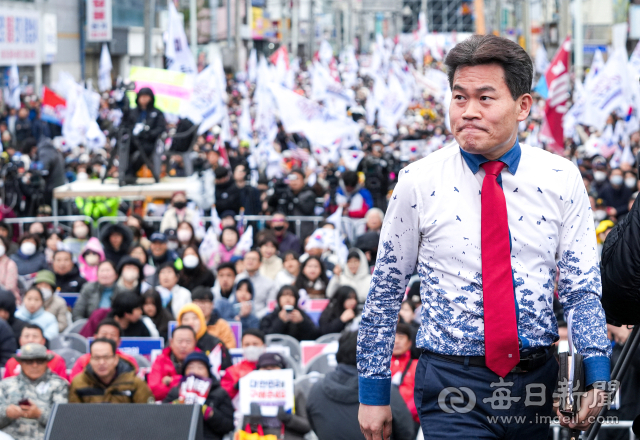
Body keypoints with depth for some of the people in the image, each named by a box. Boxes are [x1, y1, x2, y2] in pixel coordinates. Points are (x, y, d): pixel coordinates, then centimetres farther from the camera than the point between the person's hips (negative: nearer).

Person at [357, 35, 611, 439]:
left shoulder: (561, 179, 0)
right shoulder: (418, 184, -4)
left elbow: (582, 289, 0)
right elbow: (384, 294, 2)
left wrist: (596, 377, -16)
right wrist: (373, 392, 3)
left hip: (539, 380, 2)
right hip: (452, 383, -2)